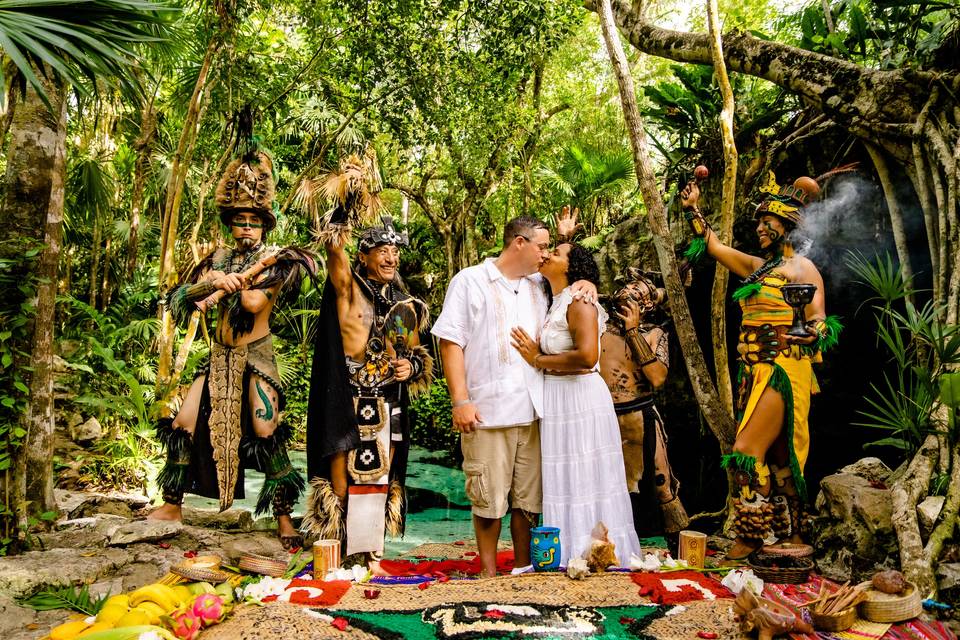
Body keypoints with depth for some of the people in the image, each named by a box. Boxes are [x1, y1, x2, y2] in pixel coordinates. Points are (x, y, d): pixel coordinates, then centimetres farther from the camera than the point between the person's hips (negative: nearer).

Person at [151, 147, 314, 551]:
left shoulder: (275, 261, -4)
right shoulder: (219, 260, 10)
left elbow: (255, 302, -21)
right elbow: (177, 298, -1)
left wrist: (225, 285, -10)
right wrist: (214, 280, -16)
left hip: (256, 357, -5)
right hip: (219, 357, 6)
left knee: (267, 433, -15)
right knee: (183, 425, 7)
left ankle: (284, 518, -5)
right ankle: (172, 505, 25)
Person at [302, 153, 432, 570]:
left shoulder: (404, 304, 12)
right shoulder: (348, 287, -3)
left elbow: (417, 351, 19)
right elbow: (334, 247, -22)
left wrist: (412, 366, -3)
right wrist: (348, 200, -31)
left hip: (387, 407, 5)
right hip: (348, 402, -5)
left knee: (380, 480, 11)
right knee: (342, 478, -1)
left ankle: (373, 554, 23)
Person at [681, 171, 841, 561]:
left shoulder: (802, 268, -5)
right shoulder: (756, 266, 16)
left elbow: (820, 321, -13)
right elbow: (713, 245, 25)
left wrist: (811, 332, -35)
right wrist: (692, 208, 22)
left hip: (782, 370, -8)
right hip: (755, 371, 8)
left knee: (748, 451, -12)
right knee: (777, 456, 11)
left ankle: (751, 537, -2)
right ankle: (792, 535, 20)